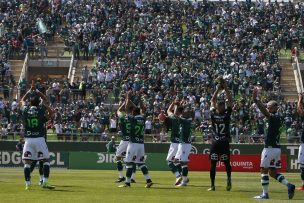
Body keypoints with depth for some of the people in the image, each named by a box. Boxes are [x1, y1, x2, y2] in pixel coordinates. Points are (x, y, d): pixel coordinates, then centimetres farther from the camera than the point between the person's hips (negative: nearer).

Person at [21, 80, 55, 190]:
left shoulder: (25, 109, 1)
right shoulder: (41, 109, -4)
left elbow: (22, 100, 23)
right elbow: (45, 99, 15)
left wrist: (31, 90, 26)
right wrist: (36, 90, 17)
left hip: (28, 139, 2)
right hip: (39, 139, -1)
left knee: (27, 162, 5)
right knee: (46, 160, 7)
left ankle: (27, 184, 0)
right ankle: (45, 182, -2)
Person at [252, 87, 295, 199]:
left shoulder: (274, 117, -14)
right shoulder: (279, 117, 12)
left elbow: (264, 111, -30)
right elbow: (265, 110, 23)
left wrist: (256, 99, -33)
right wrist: (257, 100, 21)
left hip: (270, 148, -9)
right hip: (276, 147, 9)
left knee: (264, 170, -1)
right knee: (273, 172, 13)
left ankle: (265, 194, 0)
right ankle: (289, 185, -1)